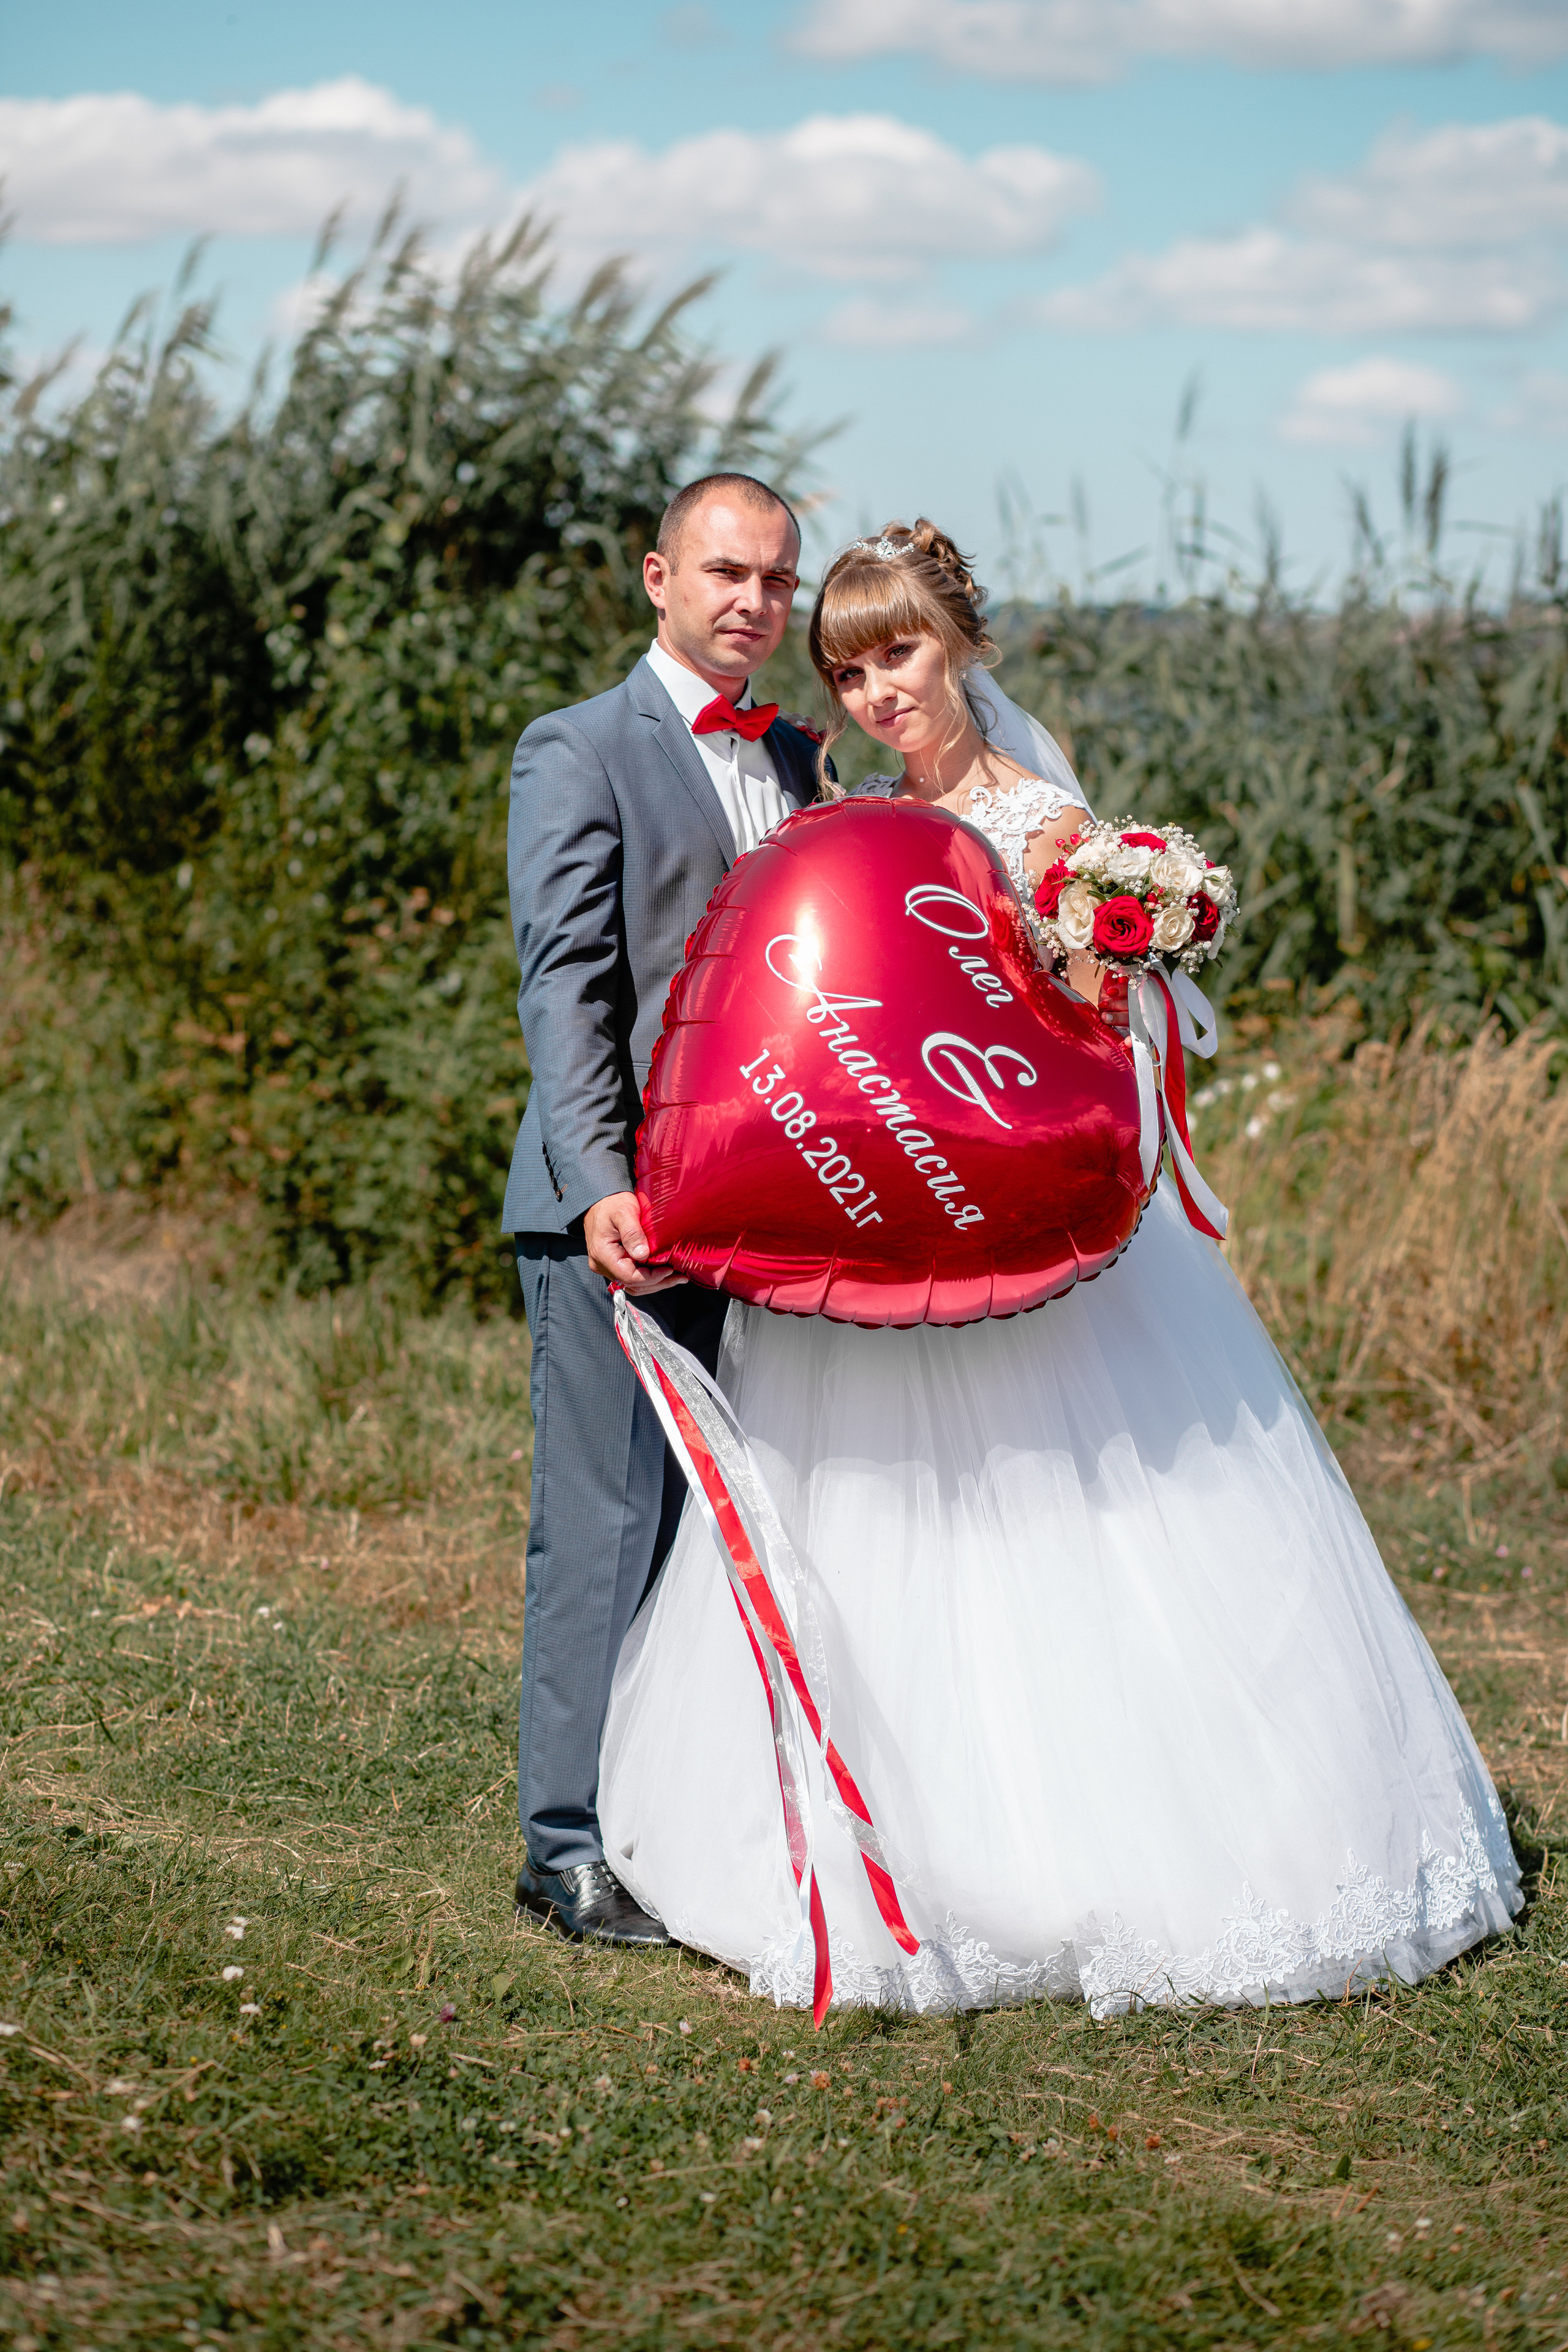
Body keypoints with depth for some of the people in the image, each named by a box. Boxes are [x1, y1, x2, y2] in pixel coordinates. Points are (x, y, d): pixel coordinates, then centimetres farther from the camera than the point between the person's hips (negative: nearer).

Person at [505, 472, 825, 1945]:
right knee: (611, 1524, -3)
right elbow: (564, 988, -11)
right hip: (623, 1212, -6)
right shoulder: (578, 752, -3)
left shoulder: (799, 761, 17)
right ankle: (575, 1846, 5)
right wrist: (601, 1186, -22)